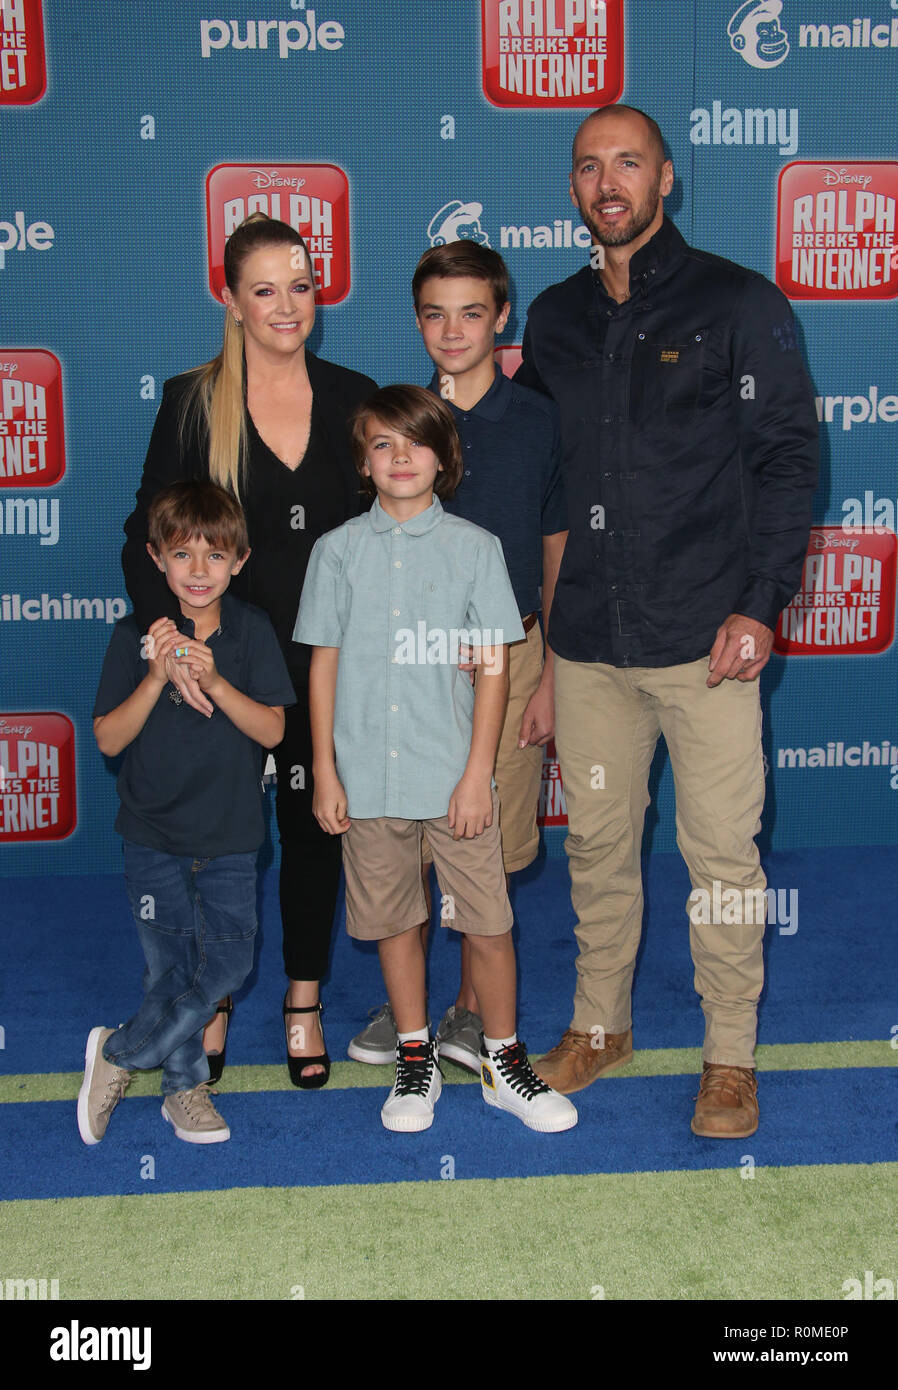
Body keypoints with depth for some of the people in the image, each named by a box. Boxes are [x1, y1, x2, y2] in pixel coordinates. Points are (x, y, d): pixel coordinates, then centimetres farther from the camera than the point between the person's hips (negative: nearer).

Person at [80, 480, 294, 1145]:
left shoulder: (251, 629, -5)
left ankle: (119, 1053, 21)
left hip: (230, 834, 1)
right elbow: (109, 739, -9)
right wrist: (157, 677, -22)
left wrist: (214, 680, -24)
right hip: (155, 833, -1)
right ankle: (185, 1087, 27)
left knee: (228, 963, 2)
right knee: (171, 966, 6)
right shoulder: (135, 634, -7)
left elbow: (272, 730, -9)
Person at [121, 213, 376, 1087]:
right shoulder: (192, 402, -3)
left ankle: (304, 1000, 29)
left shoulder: (353, 398, 3)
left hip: (328, 659, 2)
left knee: (315, 824, 11)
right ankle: (213, 998, 29)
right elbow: (147, 535, -5)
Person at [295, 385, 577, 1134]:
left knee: (489, 924, 3)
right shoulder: (339, 550, 4)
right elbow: (324, 664, 6)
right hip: (369, 778, 2)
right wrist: (326, 773, 3)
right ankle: (416, 1061, 30)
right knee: (394, 922, 13)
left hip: (456, 777, -1)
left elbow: (493, 667, -1)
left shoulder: (475, 547, 0)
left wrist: (478, 773, -6)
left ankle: (503, 1063, 22)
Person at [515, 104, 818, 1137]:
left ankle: (730, 1056, 19)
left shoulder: (738, 303, 0)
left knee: (721, 850, 2)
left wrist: (759, 606, -10)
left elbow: (788, 457, -4)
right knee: (596, 839, 12)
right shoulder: (555, 318, 12)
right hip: (587, 638, 4)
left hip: (705, 635, -4)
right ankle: (599, 1025, 30)